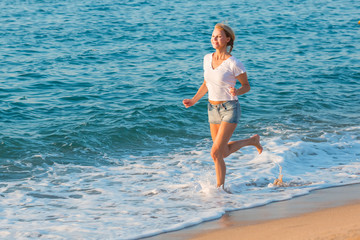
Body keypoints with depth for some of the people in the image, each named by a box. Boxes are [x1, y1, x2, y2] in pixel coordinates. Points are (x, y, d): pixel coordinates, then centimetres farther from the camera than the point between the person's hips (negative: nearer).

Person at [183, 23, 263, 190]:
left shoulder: (234, 63, -16)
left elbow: (246, 86, -5)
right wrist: (194, 100, 5)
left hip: (230, 109, -7)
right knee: (224, 152, 18)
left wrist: (236, 92, -27)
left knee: (215, 152, -15)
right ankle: (253, 141, 42)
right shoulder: (207, 58, 3)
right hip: (213, 109, 7)